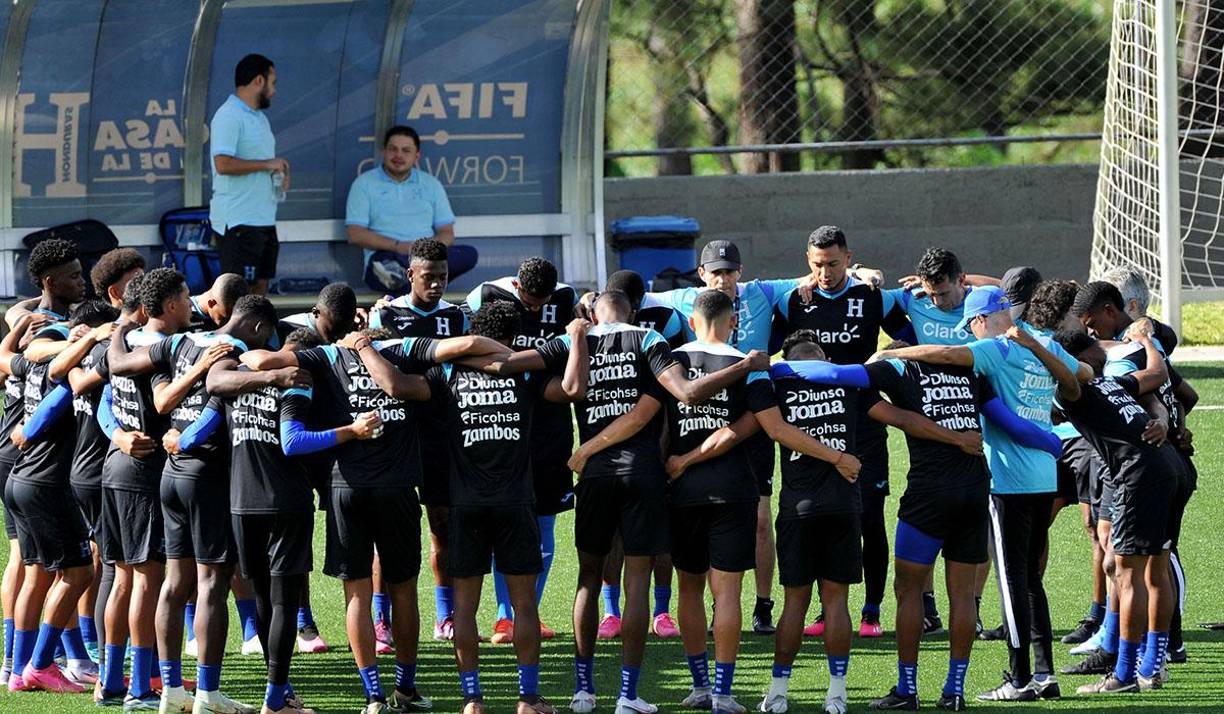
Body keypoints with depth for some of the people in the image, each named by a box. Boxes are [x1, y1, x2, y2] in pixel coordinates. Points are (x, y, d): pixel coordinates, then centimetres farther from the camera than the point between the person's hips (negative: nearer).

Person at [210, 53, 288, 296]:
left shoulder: (259, 118, 19)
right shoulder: (228, 116, -13)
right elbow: (223, 164, -25)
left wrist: (279, 172, 9)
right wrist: (267, 164, -16)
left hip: (263, 220, 10)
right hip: (238, 221, -10)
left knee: (260, 287, 10)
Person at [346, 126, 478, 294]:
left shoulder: (431, 185, 20)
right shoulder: (364, 184, 11)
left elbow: (447, 234, 16)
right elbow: (354, 234, 1)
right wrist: (397, 246, -13)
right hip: (385, 255, -3)